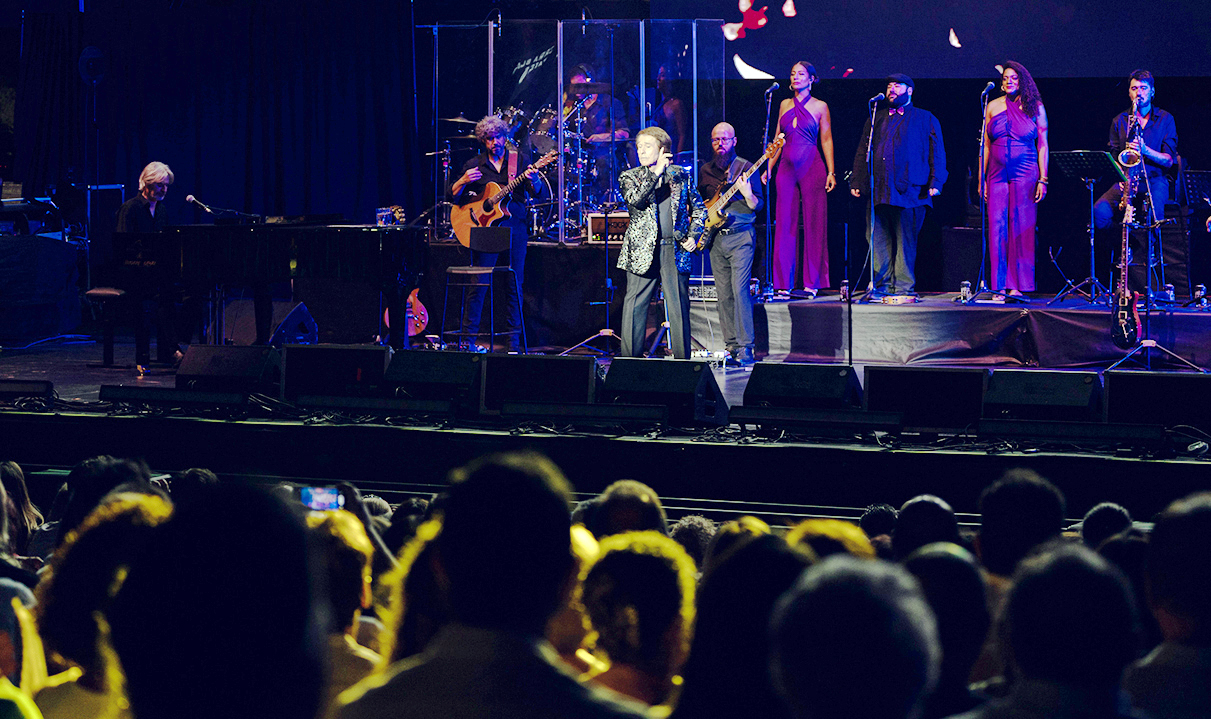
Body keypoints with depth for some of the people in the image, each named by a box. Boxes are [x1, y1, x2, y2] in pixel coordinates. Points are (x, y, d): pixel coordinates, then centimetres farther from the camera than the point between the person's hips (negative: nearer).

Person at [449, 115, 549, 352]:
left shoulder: (518, 160, 8)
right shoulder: (475, 165, 7)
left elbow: (541, 194, 3)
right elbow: (454, 196, 5)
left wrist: (535, 181, -20)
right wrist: (463, 181, -15)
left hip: (514, 229, 1)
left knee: (515, 286, 2)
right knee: (479, 285, -4)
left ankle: (514, 339, 8)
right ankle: (468, 336, 4)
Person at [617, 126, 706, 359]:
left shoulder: (680, 175, 11)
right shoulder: (629, 177, 6)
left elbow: (698, 207, 19)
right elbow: (634, 199, -15)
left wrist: (692, 235, 7)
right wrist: (656, 172, -19)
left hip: (675, 250, 1)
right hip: (643, 251, -1)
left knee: (679, 308, 1)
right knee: (634, 307, -2)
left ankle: (682, 360, 7)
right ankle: (630, 360, 2)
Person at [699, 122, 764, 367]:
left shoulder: (745, 167, 0)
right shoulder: (705, 171, 13)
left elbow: (758, 206, -3)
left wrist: (747, 195, -23)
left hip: (740, 237, -5)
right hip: (715, 238, 5)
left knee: (740, 289, -14)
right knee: (723, 295, 4)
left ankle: (745, 348, -14)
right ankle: (731, 346, 10)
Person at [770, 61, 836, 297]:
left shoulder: (820, 107, 3)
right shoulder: (785, 105, 13)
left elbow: (826, 140, 1)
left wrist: (831, 171, -7)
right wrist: (768, 168, 9)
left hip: (812, 168, -4)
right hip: (786, 169, 4)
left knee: (813, 224, -3)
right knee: (785, 225, 1)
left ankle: (812, 282, 0)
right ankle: (784, 282, 5)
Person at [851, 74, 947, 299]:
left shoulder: (925, 119, 11)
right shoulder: (877, 118, 22)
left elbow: (937, 153, 5)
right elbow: (862, 152, 22)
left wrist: (935, 183, -7)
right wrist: (857, 182, 12)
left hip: (908, 188, -4)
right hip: (879, 191, 4)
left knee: (905, 240, -3)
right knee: (877, 239, 0)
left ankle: (904, 287, 1)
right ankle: (882, 285, 5)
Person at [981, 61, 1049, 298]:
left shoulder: (1035, 108, 5)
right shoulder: (993, 107, 11)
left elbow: (1043, 145, 3)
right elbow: (986, 145, 12)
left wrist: (1042, 180, -5)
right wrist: (981, 178, 6)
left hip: (1025, 175, -2)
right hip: (997, 175, 2)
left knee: (1021, 227, -6)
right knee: (997, 227, -3)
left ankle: (1017, 286, -4)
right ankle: (1000, 287, -1)